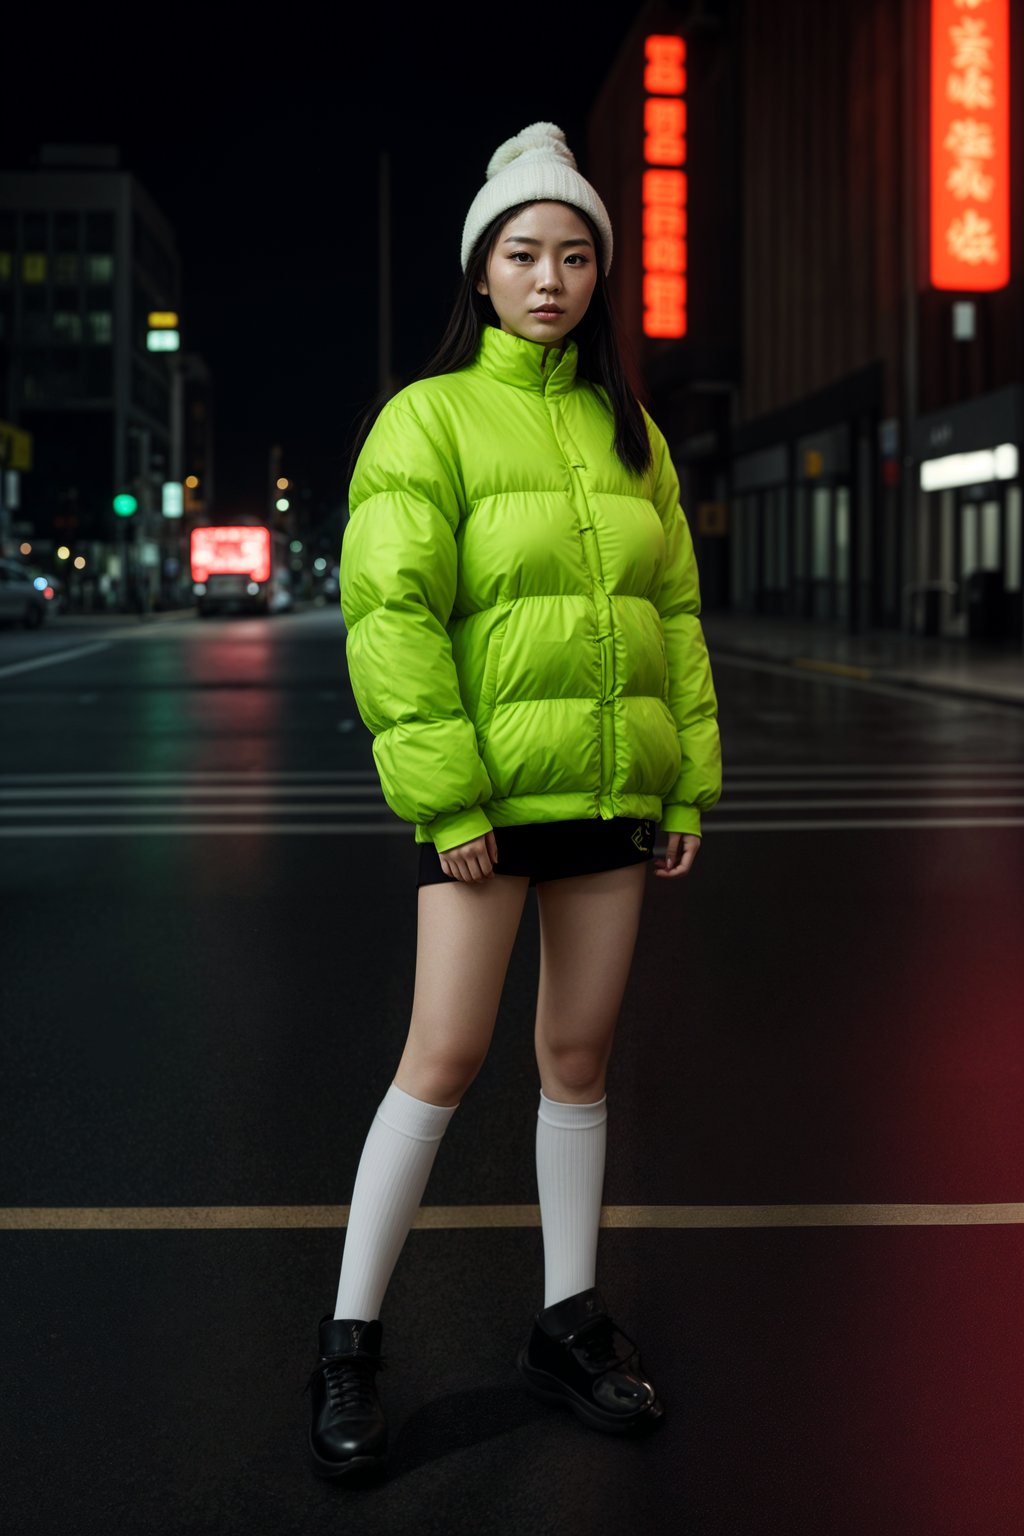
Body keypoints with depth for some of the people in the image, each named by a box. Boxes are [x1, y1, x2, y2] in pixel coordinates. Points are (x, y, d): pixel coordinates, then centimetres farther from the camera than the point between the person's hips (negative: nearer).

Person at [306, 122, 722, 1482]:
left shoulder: (628, 431, 13)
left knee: (579, 1053, 10)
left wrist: (691, 782, 9)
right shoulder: (430, 418, -2)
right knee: (447, 1057, -5)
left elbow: (676, 609, 14)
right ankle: (351, 1343, 9)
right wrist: (445, 795, -16)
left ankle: (569, 1324, 24)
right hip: (487, 786, -5)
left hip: (611, 786, 5)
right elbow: (391, 612, -10)